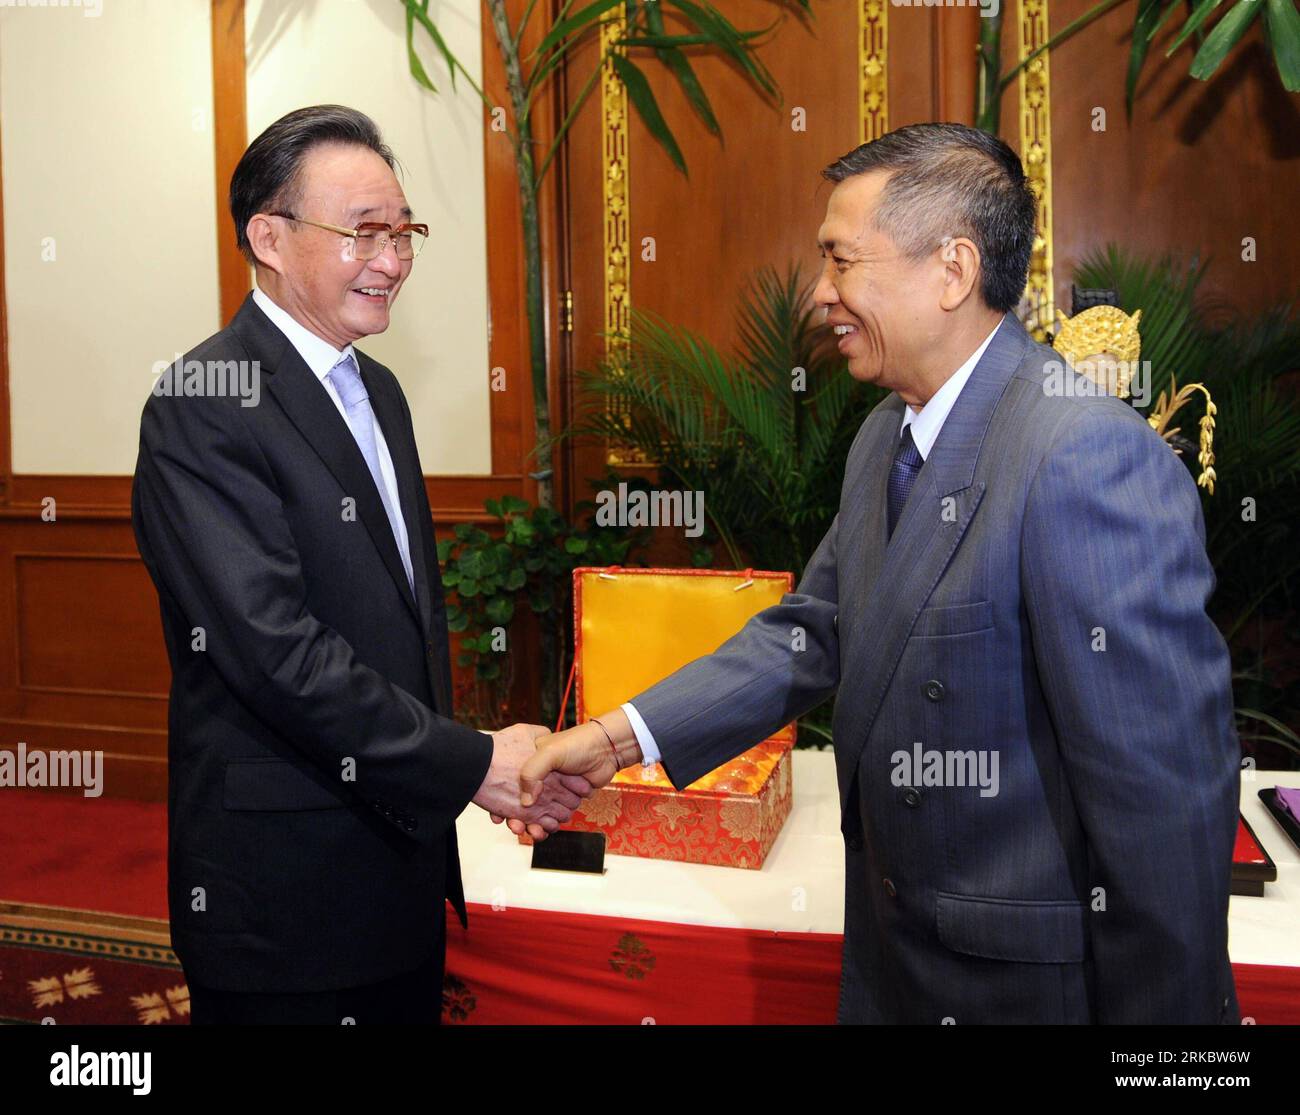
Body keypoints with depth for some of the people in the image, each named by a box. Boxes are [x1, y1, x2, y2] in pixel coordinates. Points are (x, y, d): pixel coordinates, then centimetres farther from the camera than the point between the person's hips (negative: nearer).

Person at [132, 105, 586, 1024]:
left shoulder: (376, 389, 10)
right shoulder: (203, 407, -17)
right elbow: (274, 647, -24)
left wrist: (496, 770, 7)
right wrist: (471, 763, -20)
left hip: (405, 851, 8)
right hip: (283, 887, -8)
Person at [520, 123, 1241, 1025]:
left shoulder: (1089, 457, -26)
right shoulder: (888, 436, 4)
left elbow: (1164, 788, -25)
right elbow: (815, 631, 6)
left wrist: (1168, 1006, -18)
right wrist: (624, 737, -1)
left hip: (1024, 973, -8)